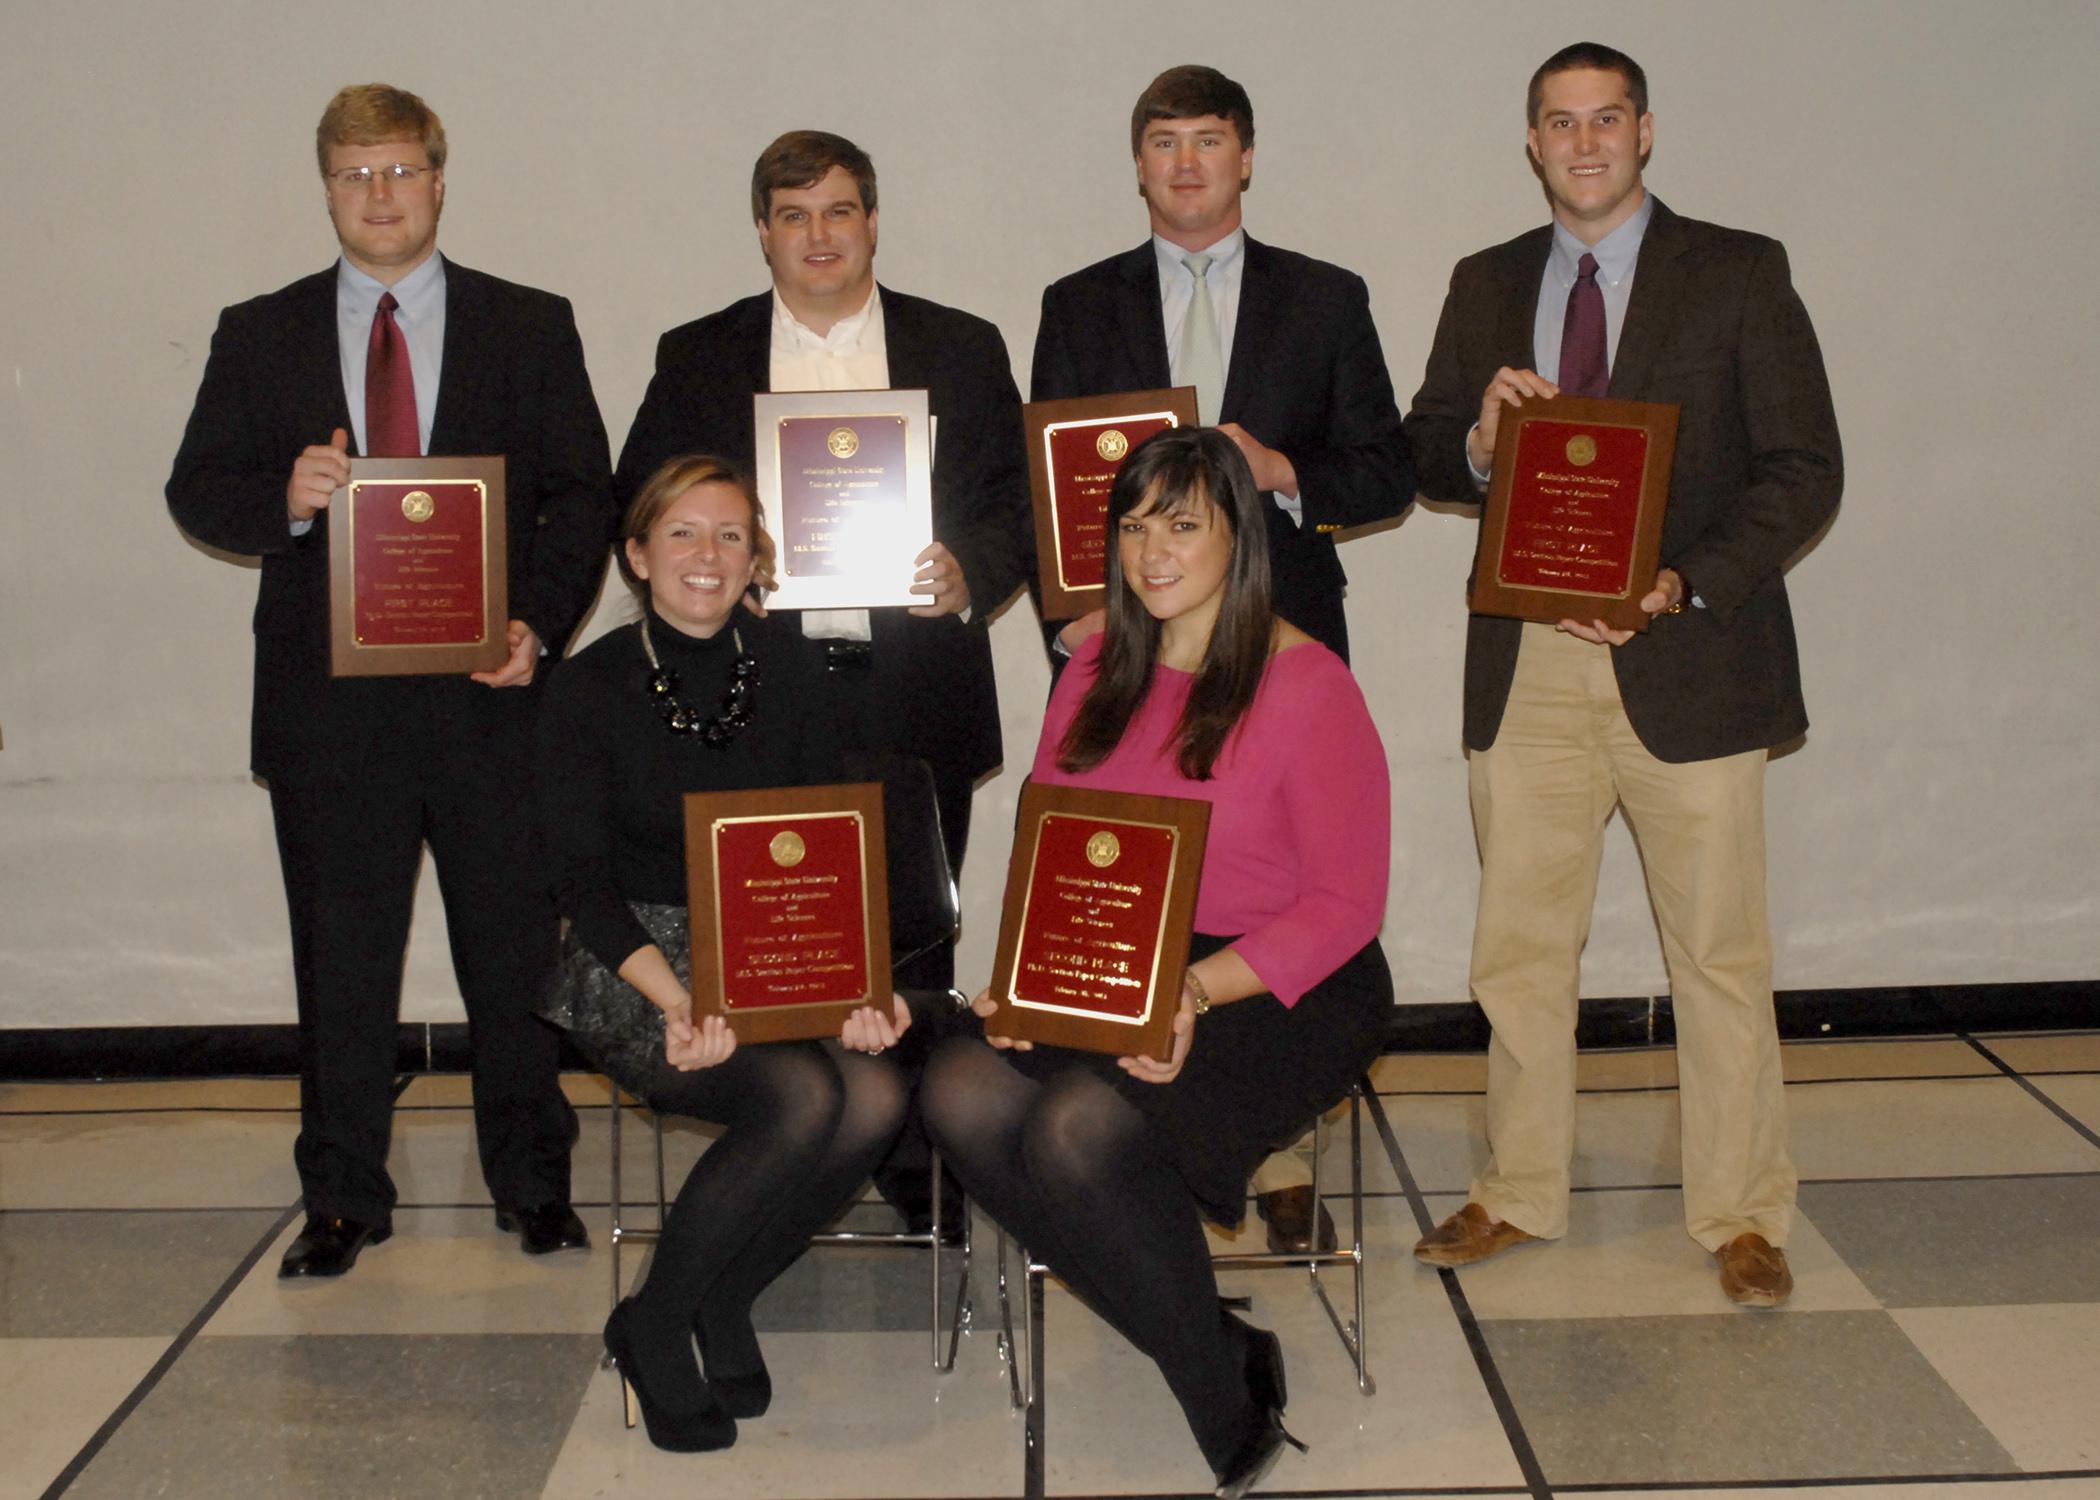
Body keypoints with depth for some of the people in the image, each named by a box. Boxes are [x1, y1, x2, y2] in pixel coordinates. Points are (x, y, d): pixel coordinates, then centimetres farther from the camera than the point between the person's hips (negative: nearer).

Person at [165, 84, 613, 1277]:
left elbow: (583, 496, 3)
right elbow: (197, 492, 7)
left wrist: (538, 624, -12)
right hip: (328, 699, 1)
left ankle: (534, 1182, 19)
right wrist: (284, 499, -15)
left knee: (515, 952, 5)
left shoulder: (531, 328, 8)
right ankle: (344, 1199, 18)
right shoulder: (260, 336, 10)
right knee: (340, 959, 6)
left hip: (492, 693, -1)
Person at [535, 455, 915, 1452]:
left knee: (877, 1095, -25)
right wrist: (676, 1000, -27)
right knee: (803, 1097, -30)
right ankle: (654, 1324, -7)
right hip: (635, 970, -4)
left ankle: (722, 1304, -2)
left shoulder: (785, 665, 5)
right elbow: (583, 882, -10)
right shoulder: (592, 689, -6)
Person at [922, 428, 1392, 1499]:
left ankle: (1228, 1409, -8)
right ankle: (1222, 1361, -12)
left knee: (1082, 1127, -31)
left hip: (1283, 993, -6)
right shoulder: (1098, 674, 13)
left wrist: (1201, 988, -23)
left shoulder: (1307, 685, -8)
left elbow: (1344, 905, -10)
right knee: (961, 1094, -22)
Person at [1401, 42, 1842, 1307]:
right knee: (1520, 945, 10)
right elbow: (1426, 452, 14)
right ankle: (1521, 1193, 24)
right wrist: (1478, 442, -11)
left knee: (1720, 952, 3)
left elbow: (1806, 469, -4)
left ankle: (1743, 1218, 15)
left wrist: (1687, 583, -18)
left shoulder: (1741, 274, 0)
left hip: (1687, 656, -3)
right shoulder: (1486, 286, 12)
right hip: (1528, 667, 3)